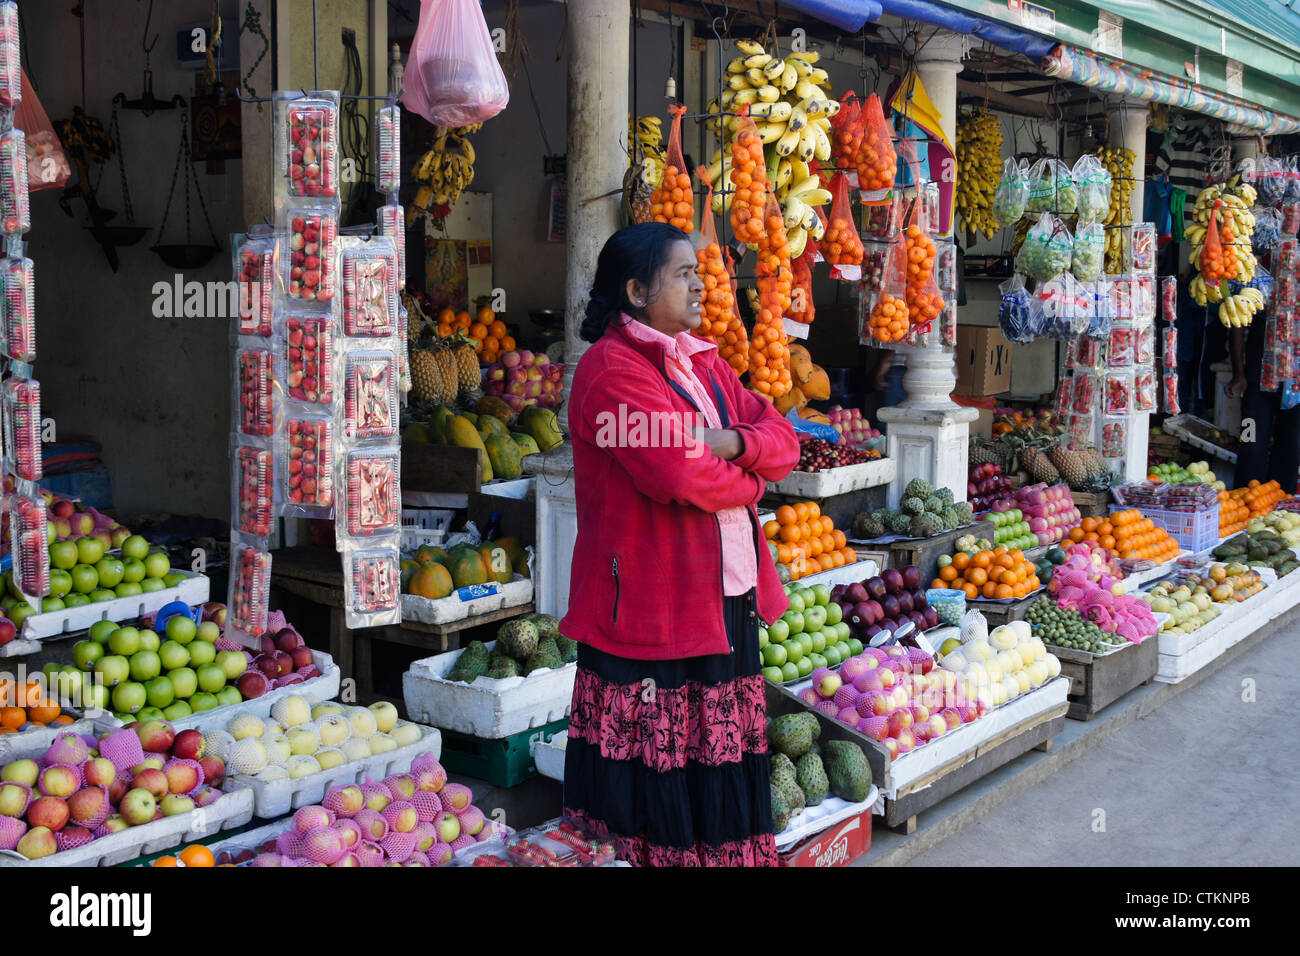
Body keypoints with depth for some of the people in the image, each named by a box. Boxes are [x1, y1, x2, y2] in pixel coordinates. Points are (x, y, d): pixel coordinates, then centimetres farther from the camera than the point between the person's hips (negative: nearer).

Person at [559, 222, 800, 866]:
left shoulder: (704, 363, 17)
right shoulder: (612, 368, -12)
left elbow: (784, 442, 12)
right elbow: (681, 475, -22)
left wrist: (734, 442, -10)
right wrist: (749, 481, -2)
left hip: (726, 599, 8)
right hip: (651, 607, -8)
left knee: (720, 759, 13)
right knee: (654, 776, 1)